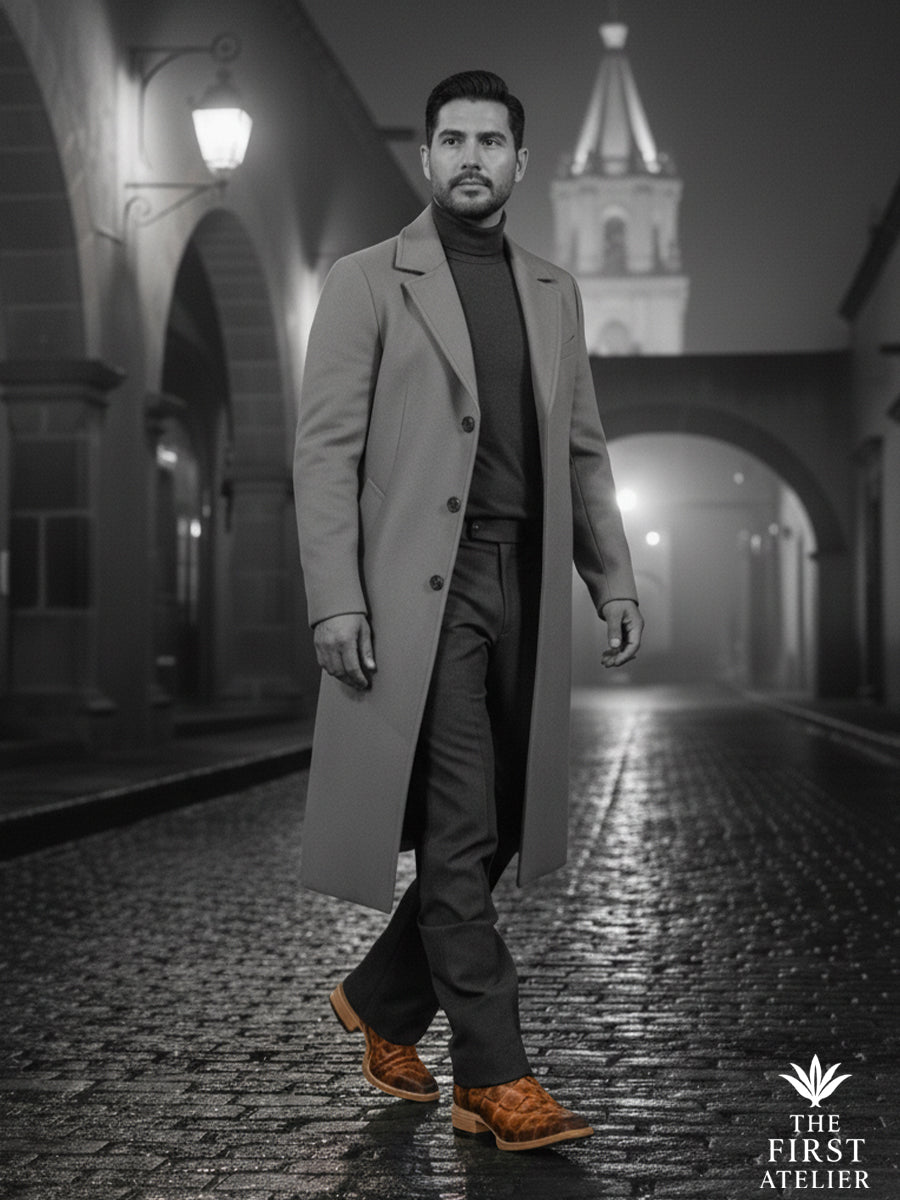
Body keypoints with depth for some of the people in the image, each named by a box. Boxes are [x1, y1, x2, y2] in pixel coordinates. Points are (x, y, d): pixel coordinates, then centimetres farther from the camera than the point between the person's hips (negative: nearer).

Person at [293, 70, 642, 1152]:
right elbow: (325, 448, -5)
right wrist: (334, 599, -14)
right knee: (460, 836, -7)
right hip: (422, 587, -5)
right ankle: (494, 1081, -1)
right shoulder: (369, 282, 1)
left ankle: (383, 1002, 28)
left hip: (525, 586, 6)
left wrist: (614, 580, 10)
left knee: (498, 828, 8)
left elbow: (582, 452, 19)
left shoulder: (553, 295, 17)